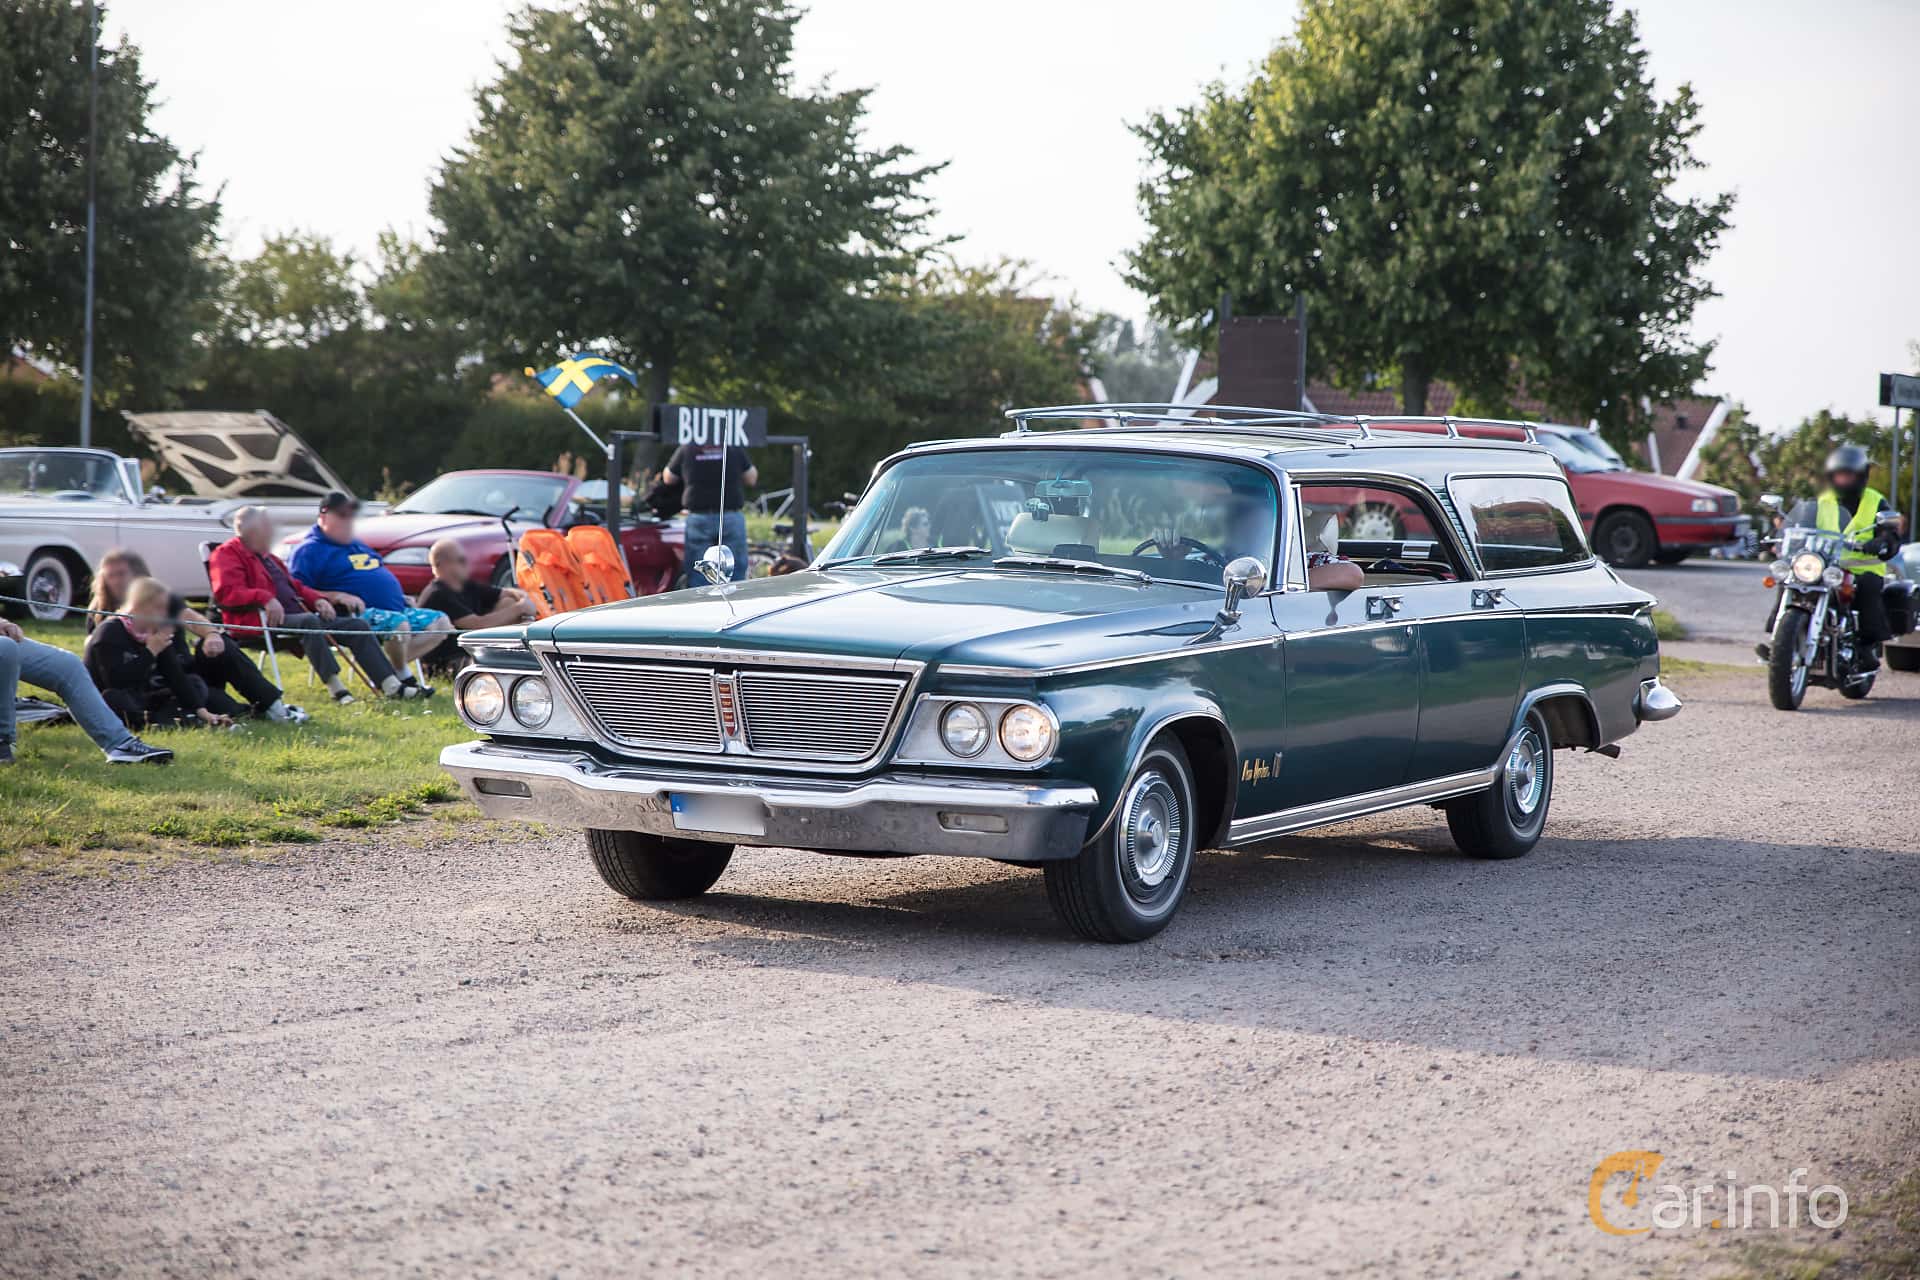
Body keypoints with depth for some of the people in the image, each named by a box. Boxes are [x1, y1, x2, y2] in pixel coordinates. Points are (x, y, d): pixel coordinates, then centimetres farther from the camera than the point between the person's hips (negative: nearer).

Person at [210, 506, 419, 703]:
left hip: (297, 616, 9)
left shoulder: (268, 558, 30)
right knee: (308, 621, -40)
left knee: (358, 626, -1)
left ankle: (390, 684, -10)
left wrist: (317, 599, 9)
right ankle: (333, 684, -40)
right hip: (265, 622, -9)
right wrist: (264, 598, -31)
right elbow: (226, 591, -17)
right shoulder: (228, 554, 0)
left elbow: (296, 586, 31)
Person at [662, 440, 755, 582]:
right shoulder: (735, 449, -2)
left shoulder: (686, 449, -1)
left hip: (698, 519, 0)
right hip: (731, 518, 0)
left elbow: (668, 479, 13)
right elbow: (752, 479, 9)